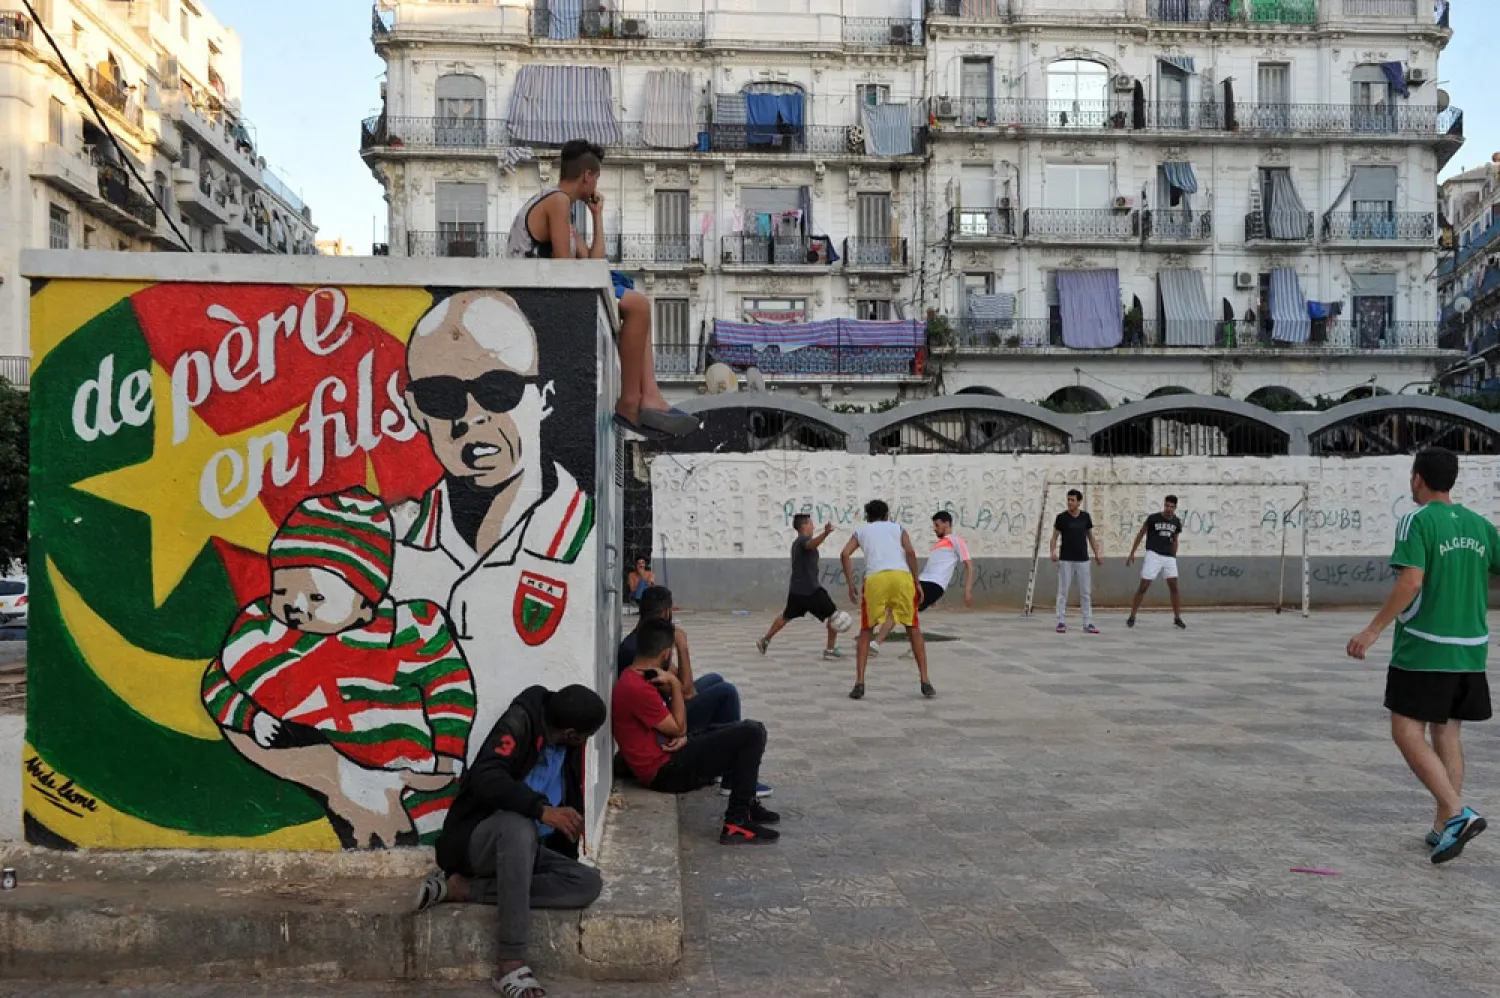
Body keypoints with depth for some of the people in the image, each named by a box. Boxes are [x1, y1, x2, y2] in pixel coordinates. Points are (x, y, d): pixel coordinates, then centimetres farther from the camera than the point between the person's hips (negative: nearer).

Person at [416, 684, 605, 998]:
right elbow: (487, 778, -31)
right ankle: (510, 963, -36)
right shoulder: (520, 722, -15)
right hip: (479, 841, -7)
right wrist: (542, 809, -42)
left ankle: (462, 888, -17)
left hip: (524, 850, 7)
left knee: (589, 883, -20)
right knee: (518, 824, -40)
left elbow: (572, 804, 18)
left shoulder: (570, 748, 5)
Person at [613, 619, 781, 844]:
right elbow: (678, 729, -14)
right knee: (753, 732, -16)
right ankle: (736, 822, -13)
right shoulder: (638, 689, -24)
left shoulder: (632, 677, 9)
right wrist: (674, 684, -12)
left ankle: (746, 804, 26)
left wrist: (682, 737, -9)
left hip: (666, 753, 11)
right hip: (666, 771, -11)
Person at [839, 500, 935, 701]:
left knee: (866, 631, 16)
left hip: (875, 578, 0)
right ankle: (925, 682, 12)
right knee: (913, 628, 16)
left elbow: (845, 554, 9)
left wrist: (851, 585, 12)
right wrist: (917, 584, 8)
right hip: (901, 576, 0)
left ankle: (859, 683, 5)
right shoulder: (898, 528, 25)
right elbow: (910, 552, 6)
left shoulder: (861, 531, 27)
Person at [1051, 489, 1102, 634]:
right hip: (1065, 560, -3)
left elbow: (1090, 536, 13)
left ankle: (1088, 623, 9)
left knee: (1086, 592, 4)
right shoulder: (1061, 517, -4)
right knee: (1063, 592, -1)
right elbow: (1055, 536, -1)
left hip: (1083, 560, 3)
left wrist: (1097, 553, 5)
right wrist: (1053, 551, -17)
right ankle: (1061, 622, 5)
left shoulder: (1085, 516, 4)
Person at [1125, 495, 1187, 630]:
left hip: (1169, 557, 4)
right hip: (1153, 555, -4)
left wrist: (1174, 557, 16)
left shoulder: (1177, 522, 7)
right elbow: (1140, 534, 2)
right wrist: (1132, 553, 0)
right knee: (1143, 586, -5)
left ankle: (1177, 619, 8)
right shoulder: (1153, 518, -6)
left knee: (1174, 587, -1)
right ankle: (1132, 617, 4)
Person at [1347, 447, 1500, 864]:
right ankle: (1445, 828, 13)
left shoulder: (1416, 522, -10)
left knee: (1407, 733, -1)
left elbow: (1411, 582, -20)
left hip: (1424, 649, -6)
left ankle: (1456, 814, -13)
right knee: (1446, 734, 13)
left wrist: (1373, 631, -17)